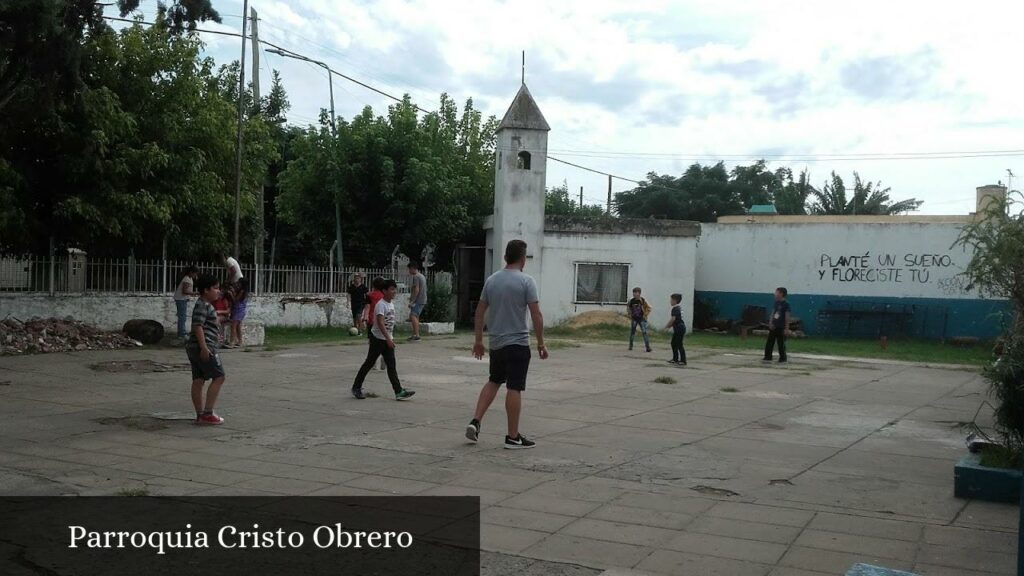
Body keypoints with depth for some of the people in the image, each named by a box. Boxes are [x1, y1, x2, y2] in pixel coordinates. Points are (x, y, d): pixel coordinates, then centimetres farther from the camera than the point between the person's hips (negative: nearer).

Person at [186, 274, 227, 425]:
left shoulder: (206, 305, 21)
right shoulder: (202, 305, -12)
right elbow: (197, 326, -21)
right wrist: (204, 347, -26)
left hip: (194, 348, 10)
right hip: (204, 347, -10)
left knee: (198, 381, 8)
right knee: (218, 377, -7)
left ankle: (200, 415, 11)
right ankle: (207, 413, -7)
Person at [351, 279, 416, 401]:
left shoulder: (391, 304, 9)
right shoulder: (381, 305, -18)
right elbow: (380, 323, -29)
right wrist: (388, 338, -35)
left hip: (387, 339, 7)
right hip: (378, 338, -7)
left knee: (391, 365, 1)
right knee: (369, 363, 3)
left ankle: (399, 391, -5)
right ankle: (356, 387, 17)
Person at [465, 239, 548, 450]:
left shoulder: (491, 280, 6)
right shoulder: (526, 282, -10)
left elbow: (480, 311, 10)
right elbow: (536, 314, -12)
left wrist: (478, 340, 17)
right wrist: (541, 343, -4)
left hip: (496, 343, 6)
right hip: (518, 344, -6)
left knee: (494, 381, 21)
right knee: (514, 388, -2)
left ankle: (475, 422, 11)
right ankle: (513, 437, 3)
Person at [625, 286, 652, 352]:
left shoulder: (643, 300, -11)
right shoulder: (631, 301, -4)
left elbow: (649, 308, -1)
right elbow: (628, 307, 15)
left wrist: (645, 315, -4)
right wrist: (630, 315, 9)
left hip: (642, 319, -3)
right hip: (634, 319, 3)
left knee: (644, 332, -9)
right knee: (632, 332, 6)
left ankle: (648, 347, -8)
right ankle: (630, 346, 18)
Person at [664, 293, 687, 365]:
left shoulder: (675, 308, -16)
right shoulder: (680, 308, 14)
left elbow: (673, 319, -22)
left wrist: (667, 326, -9)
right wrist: (670, 326, 19)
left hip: (679, 328, -10)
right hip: (679, 328, 10)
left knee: (679, 344, -5)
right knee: (673, 343, 17)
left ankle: (683, 360, -2)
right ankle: (675, 359, 23)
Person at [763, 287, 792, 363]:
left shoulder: (785, 304, -11)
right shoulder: (776, 303, 9)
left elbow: (787, 317, -11)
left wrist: (787, 328, -13)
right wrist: (770, 322, 1)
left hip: (781, 327, -7)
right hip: (773, 327, 7)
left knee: (781, 344, 1)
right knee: (769, 342, 7)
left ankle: (783, 358, 12)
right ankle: (768, 357, 15)